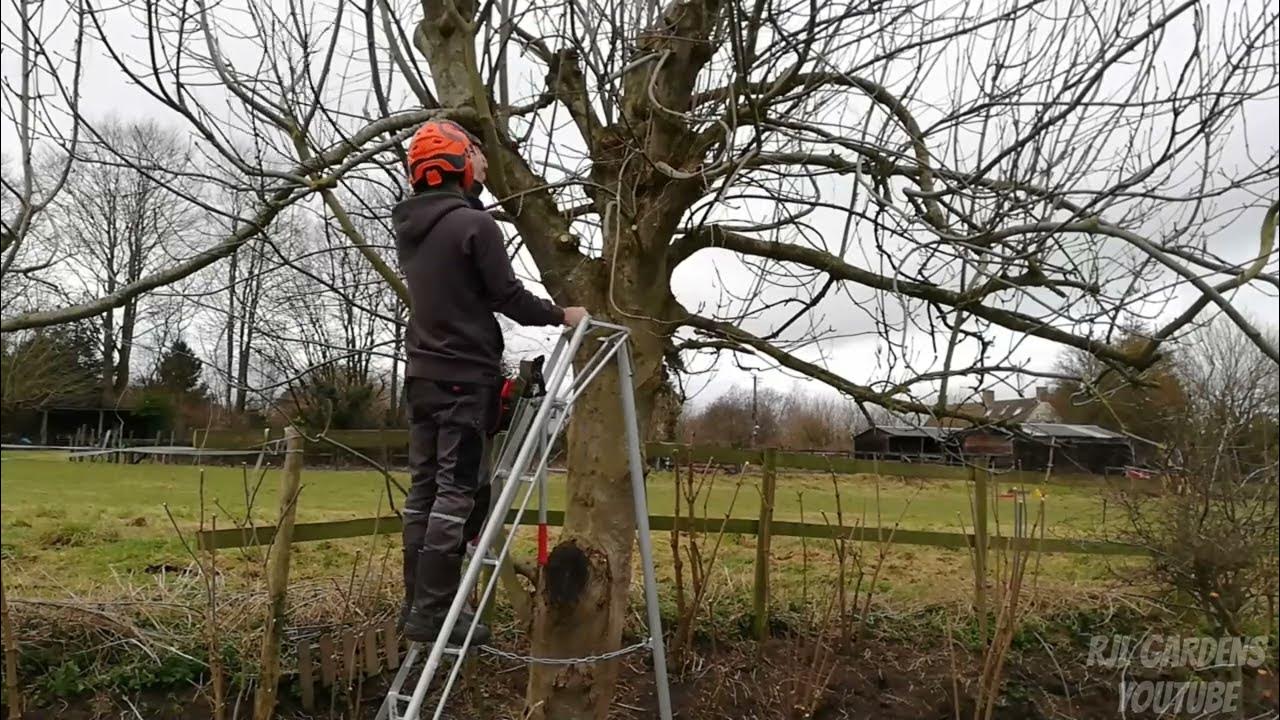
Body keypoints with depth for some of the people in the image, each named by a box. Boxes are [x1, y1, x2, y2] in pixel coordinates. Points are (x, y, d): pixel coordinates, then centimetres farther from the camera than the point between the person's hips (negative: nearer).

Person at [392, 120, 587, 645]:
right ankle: (432, 612, -4)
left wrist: (473, 184, 36)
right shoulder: (473, 223, -12)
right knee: (459, 493, -6)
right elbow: (508, 297, -13)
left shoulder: (410, 225, 12)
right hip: (465, 378, -8)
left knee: (425, 488, 10)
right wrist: (561, 315, 2)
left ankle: (417, 604, 16)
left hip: (423, 374, 8)